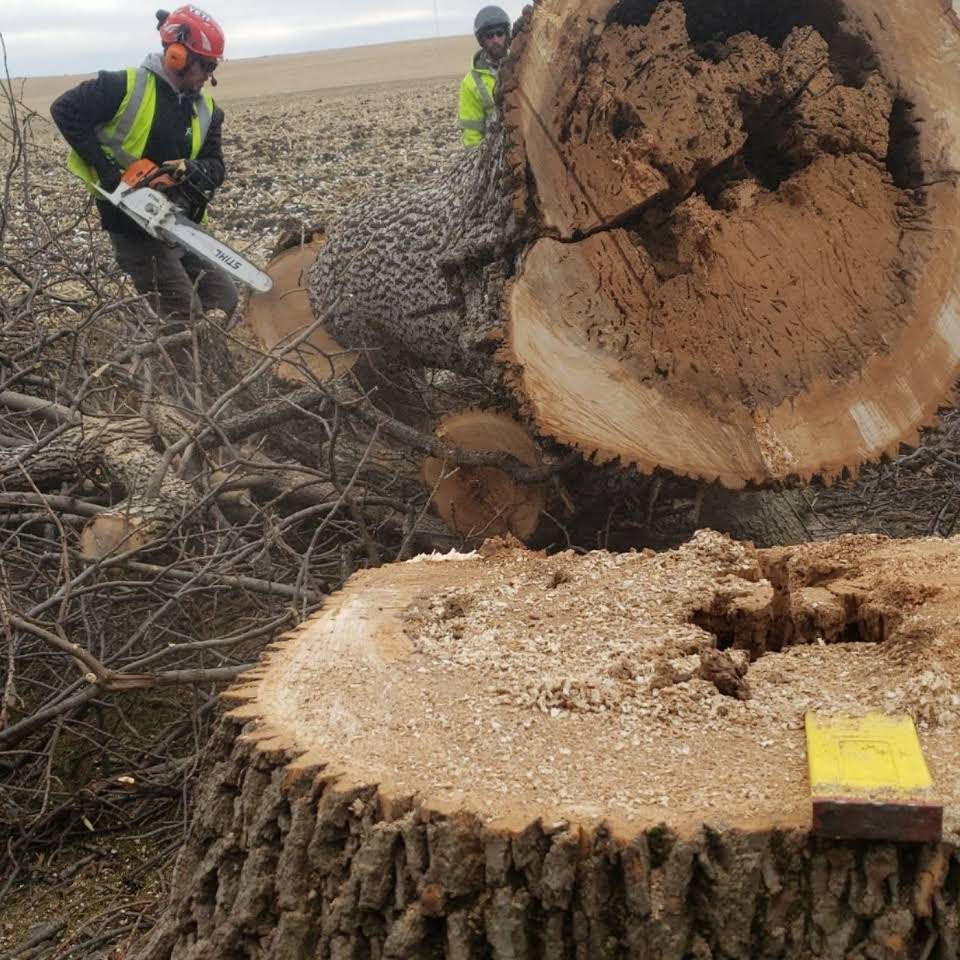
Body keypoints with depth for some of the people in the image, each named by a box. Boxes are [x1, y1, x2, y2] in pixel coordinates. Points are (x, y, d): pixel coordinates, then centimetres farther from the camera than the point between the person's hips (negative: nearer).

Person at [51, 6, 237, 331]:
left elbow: (215, 166, 3)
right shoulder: (124, 87, -14)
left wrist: (194, 171, -22)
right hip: (132, 224, -7)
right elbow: (64, 110, -12)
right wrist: (104, 167, -18)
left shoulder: (206, 110, 5)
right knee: (183, 313, -13)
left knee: (223, 297, 4)